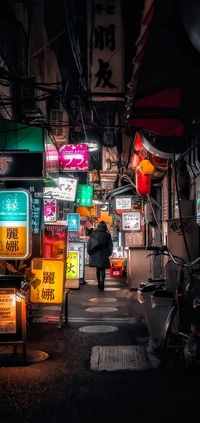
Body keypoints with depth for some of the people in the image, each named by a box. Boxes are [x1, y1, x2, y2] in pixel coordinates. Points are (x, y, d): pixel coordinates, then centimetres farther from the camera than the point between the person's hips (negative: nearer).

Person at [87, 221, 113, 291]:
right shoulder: (107, 235, -4)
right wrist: (108, 254, 12)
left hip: (95, 256, 2)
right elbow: (110, 246, 0)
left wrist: (90, 252, 13)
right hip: (104, 256, -2)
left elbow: (88, 244, 2)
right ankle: (101, 284, -11)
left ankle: (99, 283, 23)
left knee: (98, 269, 17)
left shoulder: (93, 234, -2)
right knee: (102, 270, 2)